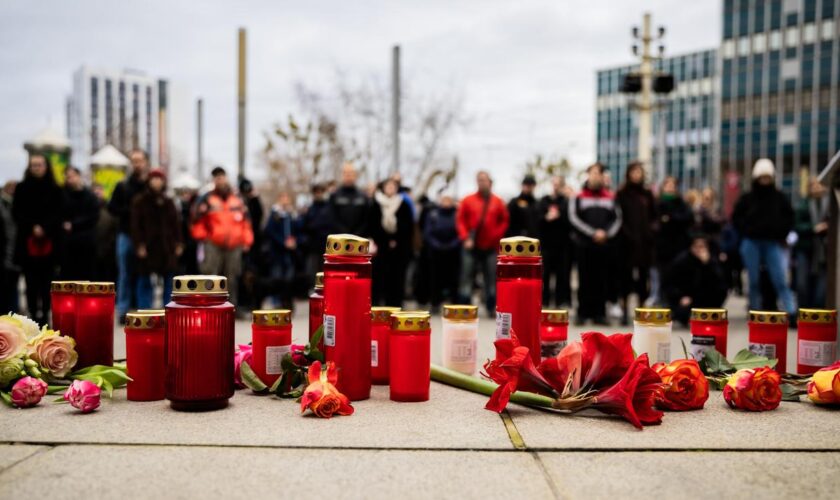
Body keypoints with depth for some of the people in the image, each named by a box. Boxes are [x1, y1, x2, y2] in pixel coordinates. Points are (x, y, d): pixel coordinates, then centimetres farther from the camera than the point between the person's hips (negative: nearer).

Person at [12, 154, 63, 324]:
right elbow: (17, 214, 4)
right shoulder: (22, 189, 9)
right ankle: (33, 315, 1)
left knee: (46, 282, -1)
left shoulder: (54, 190, 8)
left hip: (49, 242, 0)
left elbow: (58, 214, 2)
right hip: (27, 242, 0)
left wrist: (44, 228, -13)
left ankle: (44, 315, 4)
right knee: (31, 282, -3)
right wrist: (32, 228, -11)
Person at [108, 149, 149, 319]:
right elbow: (112, 208, 7)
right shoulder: (122, 186, 10)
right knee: (125, 274, 2)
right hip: (126, 235, 1)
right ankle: (123, 309, 5)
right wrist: (130, 211, -7)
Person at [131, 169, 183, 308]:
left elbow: (176, 223, 11)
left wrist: (179, 243, 2)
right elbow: (136, 224, -5)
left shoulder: (168, 201, 13)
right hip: (147, 247, -3)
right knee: (144, 282, 0)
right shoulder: (140, 201, 1)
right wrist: (139, 244, -13)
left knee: (169, 280, 3)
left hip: (167, 247, 3)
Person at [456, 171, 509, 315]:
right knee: (467, 277, -1)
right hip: (471, 247, 0)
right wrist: (465, 238, -7)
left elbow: (505, 221, 9)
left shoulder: (498, 202, 5)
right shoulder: (468, 201, 3)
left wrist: (496, 236, -2)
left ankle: (491, 309, 9)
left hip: (490, 247, 0)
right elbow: (460, 220, 3)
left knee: (491, 279, 2)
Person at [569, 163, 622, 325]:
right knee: (585, 280, 1)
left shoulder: (610, 197, 12)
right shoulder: (578, 197, 5)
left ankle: (599, 313, 8)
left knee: (602, 280, 3)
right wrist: (593, 233, -11)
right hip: (584, 244, -2)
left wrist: (607, 233, -7)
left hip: (605, 244, 2)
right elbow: (574, 218, -4)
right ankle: (583, 313, 6)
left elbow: (617, 219, 10)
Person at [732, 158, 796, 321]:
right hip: (751, 244, 0)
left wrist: (781, 234, 1)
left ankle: (792, 314, -9)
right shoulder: (747, 198, 3)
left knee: (780, 281, -7)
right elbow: (736, 217, 8)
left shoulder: (779, 197, 6)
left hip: (773, 244, 0)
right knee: (754, 281, 5)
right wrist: (746, 233, -1)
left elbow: (789, 217, 11)